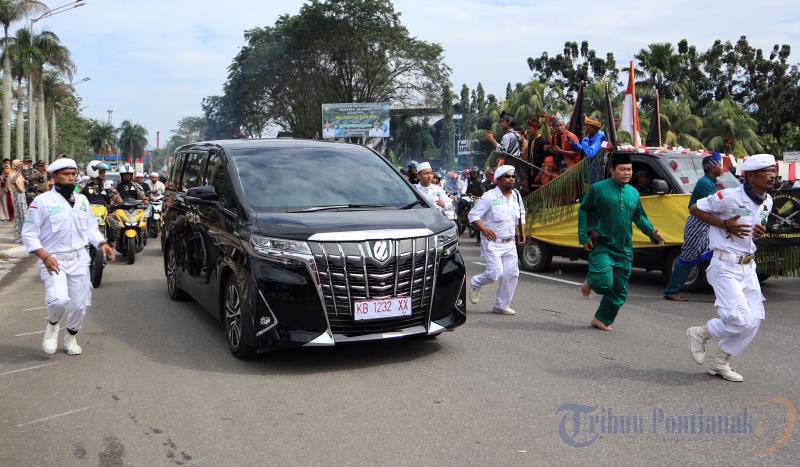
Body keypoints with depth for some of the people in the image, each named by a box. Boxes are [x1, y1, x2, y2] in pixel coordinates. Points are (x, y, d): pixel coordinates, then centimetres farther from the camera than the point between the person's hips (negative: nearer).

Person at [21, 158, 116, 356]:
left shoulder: (82, 200, 10)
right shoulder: (42, 201, -7)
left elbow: (91, 228, 18)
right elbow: (28, 234, -6)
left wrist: (102, 244, -1)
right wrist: (44, 256, -19)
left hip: (79, 259, 5)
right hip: (54, 260, -5)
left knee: (80, 304, 7)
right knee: (59, 300, -24)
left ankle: (71, 338, 32)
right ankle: (52, 325, 9)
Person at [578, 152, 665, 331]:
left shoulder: (633, 193, 10)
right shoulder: (598, 188, -6)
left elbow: (639, 216, 19)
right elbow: (583, 211, -2)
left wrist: (652, 232, 2)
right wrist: (584, 237, -8)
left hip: (624, 250, 5)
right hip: (601, 246, -5)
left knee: (620, 291, 7)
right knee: (604, 281, -22)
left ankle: (602, 319, 26)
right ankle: (590, 283, 15)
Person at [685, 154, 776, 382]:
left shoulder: (767, 202, 7)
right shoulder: (729, 197, -16)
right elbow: (695, 209, -8)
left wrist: (760, 231, 1)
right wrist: (725, 224, -17)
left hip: (748, 267, 8)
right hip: (725, 267, -8)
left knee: (755, 319, 6)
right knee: (742, 321, -14)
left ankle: (719, 363, 21)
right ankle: (700, 333, 13)